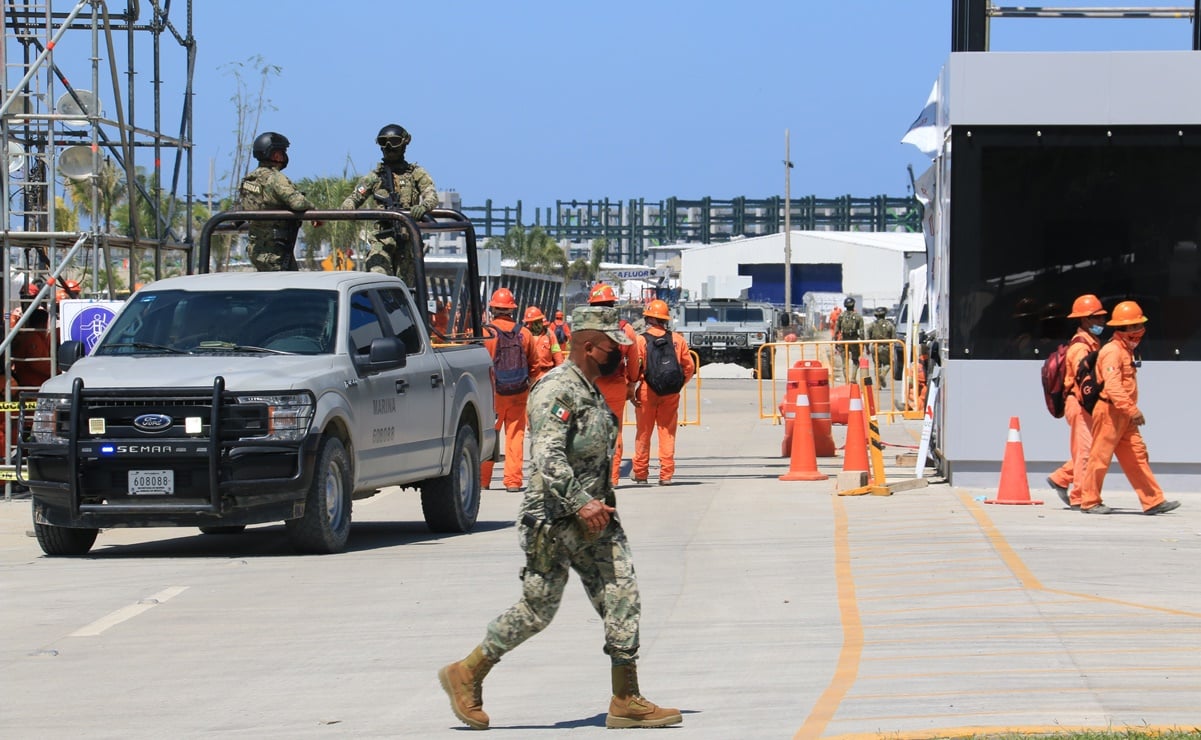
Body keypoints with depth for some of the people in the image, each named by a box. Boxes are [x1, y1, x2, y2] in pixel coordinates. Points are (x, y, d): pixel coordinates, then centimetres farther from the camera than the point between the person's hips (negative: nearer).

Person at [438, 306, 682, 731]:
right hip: (555, 522, -9)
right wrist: (581, 502, -29)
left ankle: (626, 702, 1)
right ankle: (466, 675, 15)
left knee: (622, 600, 0)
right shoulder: (556, 390, -15)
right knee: (536, 610, -1)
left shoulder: (593, 392, 15)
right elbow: (547, 456, -25)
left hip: (593, 519, 9)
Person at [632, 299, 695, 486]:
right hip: (671, 393, 2)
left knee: (643, 434, 9)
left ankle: (640, 474, 16)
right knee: (668, 433, 7)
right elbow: (689, 366, 6)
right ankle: (666, 474, 3)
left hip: (647, 391, -2)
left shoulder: (641, 340, -7)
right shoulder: (677, 339, 3)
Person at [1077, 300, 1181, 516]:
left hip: (1123, 415, 10)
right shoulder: (1112, 351, -16)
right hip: (1109, 411, -10)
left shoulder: (1125, 350, 17)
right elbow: (1112, 386, -27)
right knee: (1101, 456, -2)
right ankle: (1089, 502, 6)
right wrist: (1132, 410, -33)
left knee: (1137, 456, 6)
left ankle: (1153, 501, 5)